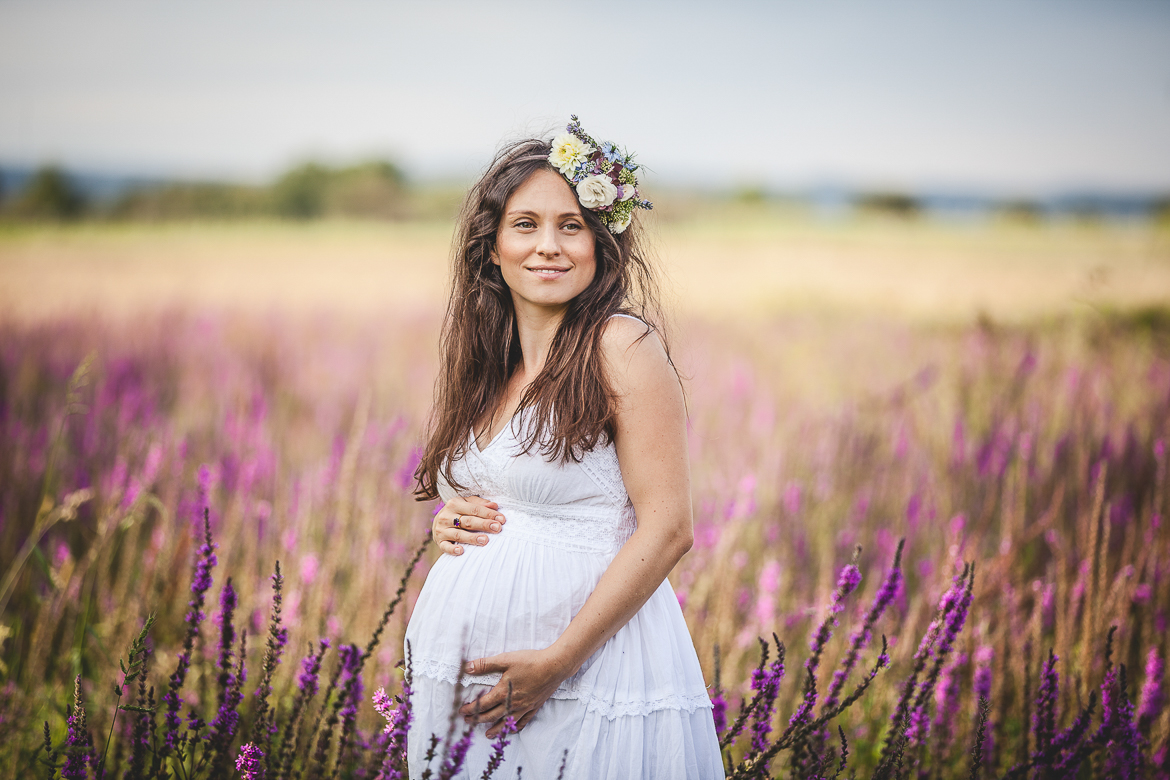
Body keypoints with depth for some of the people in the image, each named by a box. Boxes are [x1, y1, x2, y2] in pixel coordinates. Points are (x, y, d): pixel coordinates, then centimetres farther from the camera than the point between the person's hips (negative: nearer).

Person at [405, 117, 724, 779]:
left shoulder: (622, 344, -11)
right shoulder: (488, 364, 10)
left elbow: (668, 529, -16)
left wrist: (557, 661, -19)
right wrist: (454, 523, 0)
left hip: (588, 673, -7)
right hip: (470, 673, 7)